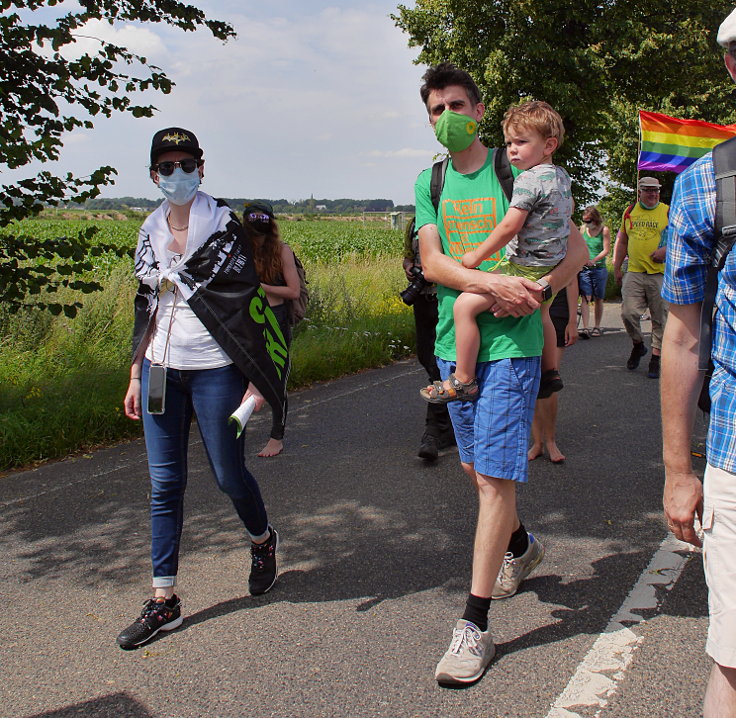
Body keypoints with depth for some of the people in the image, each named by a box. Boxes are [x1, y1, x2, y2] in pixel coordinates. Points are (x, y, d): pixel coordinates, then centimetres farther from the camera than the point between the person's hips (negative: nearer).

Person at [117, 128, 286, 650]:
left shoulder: (224, 226, -5)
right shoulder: (151, 233, 11)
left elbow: (248, 305, -8)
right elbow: (148, 309, 16)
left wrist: (258, 380, -13)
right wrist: (136, 376, 14)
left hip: (215, 370, -5)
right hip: (161, 370, 5)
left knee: (228, 474, 5)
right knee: (165, 482, 4)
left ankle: (263, 540, 38)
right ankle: (164, 600, 13)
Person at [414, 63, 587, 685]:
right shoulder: (428, 183, 10)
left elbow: (578, 249, 1)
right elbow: (432, 263, -4)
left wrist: (538, 291, -18)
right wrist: (496, 283, -20)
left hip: (511, 342, -4)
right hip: (454, 342, 5)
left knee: (494, 475, -8)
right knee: (477, 466, 16)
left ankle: (475, 626, -3)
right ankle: (521, 545, 45)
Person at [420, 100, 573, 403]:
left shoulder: (528, 180, -18)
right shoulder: (562, 176, 10)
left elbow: (508, 228, -22)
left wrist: (475, 257, -12)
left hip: (525, 269, -10)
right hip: (551, 268, 10)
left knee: (465, 305, -15)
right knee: (542, 313, 36)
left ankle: (463, 381, -12)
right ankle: (550, 372, 49)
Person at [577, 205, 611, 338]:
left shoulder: (604, 230, -1)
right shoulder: (583, 229, 10)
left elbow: (606, 250, -6)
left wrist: (593, 261, -18)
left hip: (599, 268, -2)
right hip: (584, 268, 2)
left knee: (598, 299, 6)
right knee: (585, 298, -10)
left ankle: (596, 327, 18)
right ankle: (585, 328, -16)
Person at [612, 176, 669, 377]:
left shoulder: (668, 212, 4)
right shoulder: (630, 212, 13)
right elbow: (621, 242, 21)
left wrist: (667, 249, -15)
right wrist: (616, 268, 16)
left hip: (660, 273, -2)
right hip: (634, 272, 2)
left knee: (660, 318, 0)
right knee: (628, 313, -7)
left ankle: (655, 358, 9)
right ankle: (638, 345, 20)